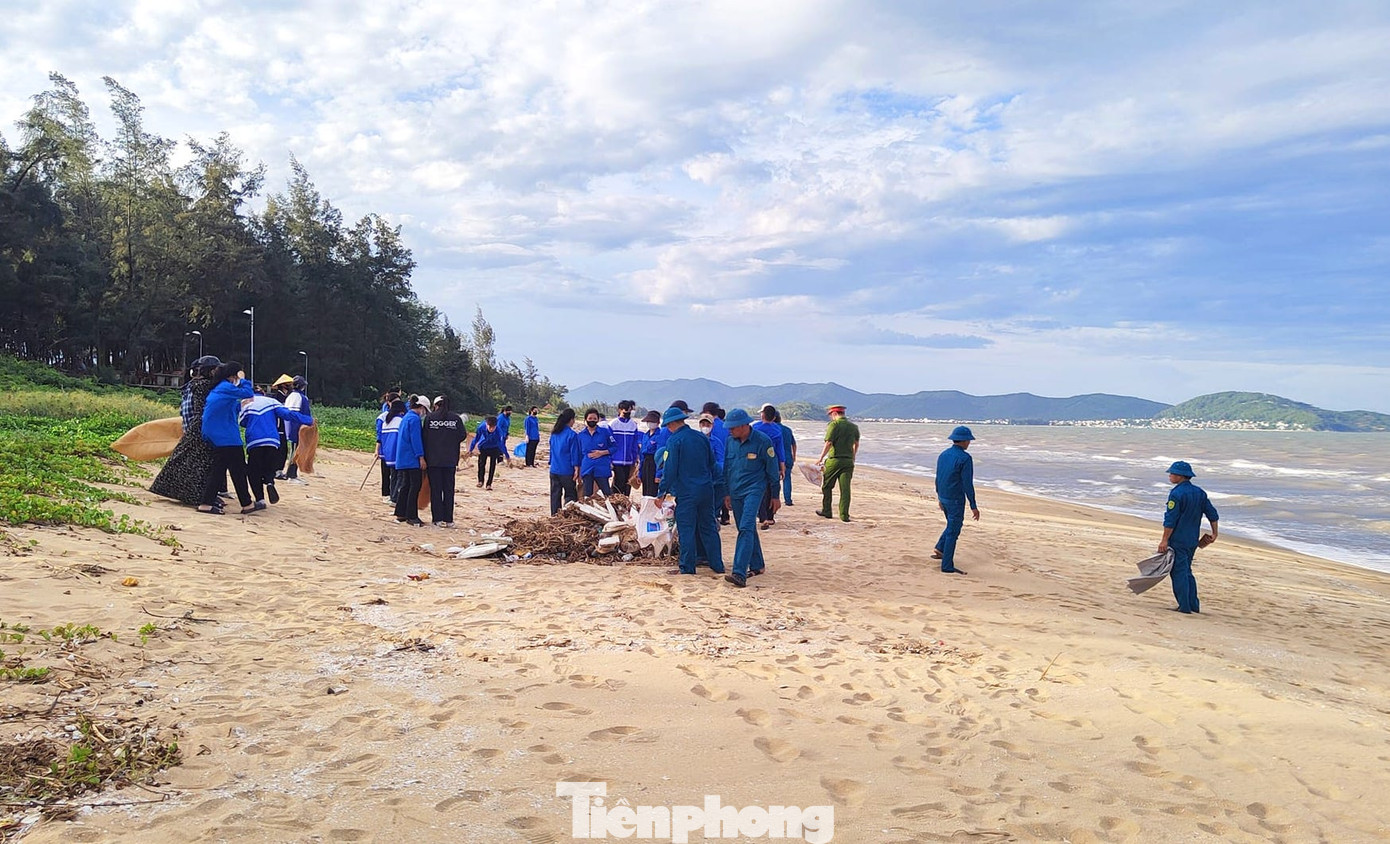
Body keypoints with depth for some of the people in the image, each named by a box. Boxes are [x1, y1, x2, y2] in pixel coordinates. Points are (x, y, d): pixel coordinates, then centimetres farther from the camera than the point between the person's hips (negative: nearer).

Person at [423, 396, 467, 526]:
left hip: (433, 459, -1)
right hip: (450, 460, 1)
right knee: (449, 489, 7)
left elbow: (424, 436, 0)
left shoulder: (430, 417, -1)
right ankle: (448, 519, 6)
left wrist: (424, 457, 8)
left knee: (435, 489, 6)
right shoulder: (456, 418, 0)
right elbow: (463, 435, 0)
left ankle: (438, 518, 5)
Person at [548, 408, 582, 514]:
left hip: (554, 470, 6)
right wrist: (576, 470, -9)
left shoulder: (554, 434, 8)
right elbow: (574, 454, -11)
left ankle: (554, 515, 13)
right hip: (567, 471, -6)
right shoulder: (572, 435, -11)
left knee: (555, 494, 11)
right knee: (570, 495, 3)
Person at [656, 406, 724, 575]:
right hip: (706, 490, 6)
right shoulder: (701, 438, 8)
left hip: (686, 492, -6)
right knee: (708, 527, 12)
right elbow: (712, 464, 15)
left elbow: (670, 470, -13)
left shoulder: (674, 441, -10)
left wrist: (662, 493, -6)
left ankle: (688, 567, 5)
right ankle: (717, 565, 16)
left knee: (686, 529, 2)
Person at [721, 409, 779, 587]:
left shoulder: (762, 441, -10)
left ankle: (739, 573, -26)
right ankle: (757, 566, 28)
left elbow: (772, 470, -3)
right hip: (736, 492, 6)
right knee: (746, 530, 13)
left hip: (754, 489, -6)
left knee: (746, 529, -18)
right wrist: (727, 493, 17)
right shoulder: (730, 441, 5)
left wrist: (775, 496, 1)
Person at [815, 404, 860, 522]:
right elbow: (856, 444, 19)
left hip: (834, 460, -4)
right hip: (848, 461, 4)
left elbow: (828, 443, -13)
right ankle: (844, 515, 0)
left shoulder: (834, 425, -7)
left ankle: (826, 511, 18)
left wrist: (820, 458, -7)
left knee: (826, 487, 11)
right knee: (845, 489, 3)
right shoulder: (854, 427, 10)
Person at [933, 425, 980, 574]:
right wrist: (973, 506, -13)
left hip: (943, 498, 8)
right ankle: (947, 566, 5)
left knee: (954, 525, 26)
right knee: (953, 531, 0)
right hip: (956, 500, -8)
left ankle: (939, 550, 21)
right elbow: (967, 484, -18)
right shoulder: (965, 458, -17)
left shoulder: (943, 455, 6)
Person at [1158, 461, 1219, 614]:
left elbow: (1170, 520, -17)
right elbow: (1212, 514, 12)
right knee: (1187, 571, 18)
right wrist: (1214, 533, 22)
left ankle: (1185, 606, 0)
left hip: (1178, 540, -8)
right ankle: (1194, 605, 19)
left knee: (1179, 572, -1)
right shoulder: (1200, 492, 8)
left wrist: (1165, 540, -13)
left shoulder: (1176, 494, -16)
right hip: (1193, 541, 8)